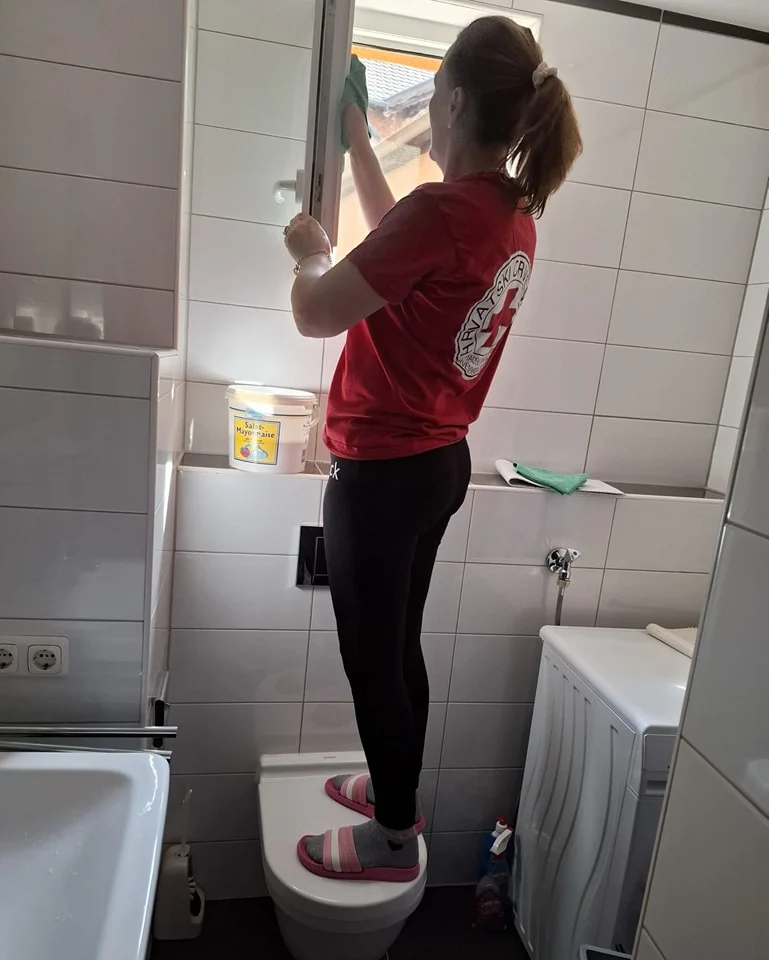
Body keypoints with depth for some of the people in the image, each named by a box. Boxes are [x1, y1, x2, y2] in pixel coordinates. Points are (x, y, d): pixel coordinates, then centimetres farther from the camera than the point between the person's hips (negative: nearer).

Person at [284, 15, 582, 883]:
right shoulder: (515, 215, 6)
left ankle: (394, 838, 31)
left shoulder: (443, 208, -22)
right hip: (439, 462, 9)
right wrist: (357, 143, 27)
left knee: (373, 660, 9)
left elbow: (315, 314, -19)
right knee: (399, 647, 22)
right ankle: (396, 790, 43)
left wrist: (309, 250, 1)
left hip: (382, 471, -9)